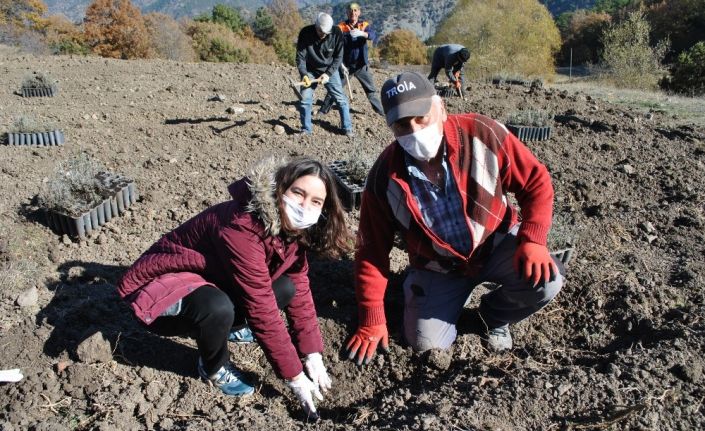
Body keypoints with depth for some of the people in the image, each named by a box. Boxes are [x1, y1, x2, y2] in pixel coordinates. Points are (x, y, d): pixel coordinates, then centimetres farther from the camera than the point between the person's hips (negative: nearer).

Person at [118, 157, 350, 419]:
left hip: (214, 282, 7)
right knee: (218, 308, -37)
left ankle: (222, 327, 12)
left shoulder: (291, 226, -9)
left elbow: (300, 290, -5)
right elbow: (262, 310, -32)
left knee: (286, 287, -12)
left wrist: (313, 355, -10)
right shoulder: (242, 229, -35)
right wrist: (294, 377, -25)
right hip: (164, 285, -7)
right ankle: (214, 367, -4)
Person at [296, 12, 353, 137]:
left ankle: (348, 128, 9)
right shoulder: (305, 33, -21)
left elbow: (338, 57, -11)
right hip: (310, 71, 0)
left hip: (330, 70, 0)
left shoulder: (337, 33, -20)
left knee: (340, 98, -3)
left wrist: (328, 73, -20)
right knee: (305, 98, -5)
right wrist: (304, 74, -30)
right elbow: (300, 56, -17)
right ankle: (306, 129, 9)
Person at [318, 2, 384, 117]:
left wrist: (362, 33, -41)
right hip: (345, 65, 0)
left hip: (362, 65, 0)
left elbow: (374, 36, -22)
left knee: (371, 90, 7)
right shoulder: (341, 27, -5)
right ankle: (324, 109, 9)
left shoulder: (365, 25, -3)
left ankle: (381, 111, 16)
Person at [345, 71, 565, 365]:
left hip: (496, 243, 0)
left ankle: (495, 315, 10)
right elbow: (372, 250, -11)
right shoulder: (385, 176, -19)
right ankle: (458, 294, 24)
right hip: (437, 267, 1)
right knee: (425, 343, -11)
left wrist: (532, 241, -25)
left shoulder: (483, 134, -23)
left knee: (545, 280, -26)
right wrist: (371, 320, -10)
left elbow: (536, 181, -11)